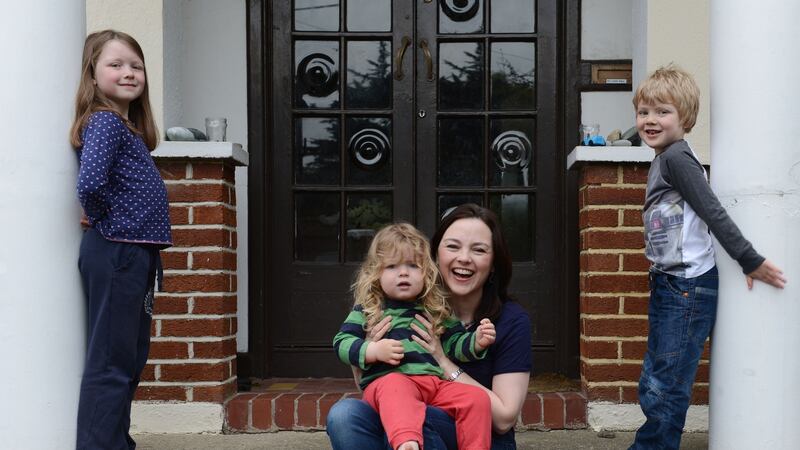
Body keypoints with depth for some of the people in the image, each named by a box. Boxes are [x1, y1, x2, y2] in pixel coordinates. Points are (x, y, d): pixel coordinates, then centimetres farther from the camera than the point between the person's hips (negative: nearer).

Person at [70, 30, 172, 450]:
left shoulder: (126, 125, 15)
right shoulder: (105, 121, -13)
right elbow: (90, 183, -29)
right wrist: (102, 221, -11)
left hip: (135, 254, 10)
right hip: (115, 253, -10)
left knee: (131, 358, 17)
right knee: (110, 363, -4)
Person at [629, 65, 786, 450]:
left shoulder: (676, 157, -15)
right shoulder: (662, 160, 13)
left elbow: (713, 213, -19)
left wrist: (750, 260, -17)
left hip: (689, 288, -10)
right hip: (668, 285, 10)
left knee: (665, 391, -2)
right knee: (652, 388, 16)